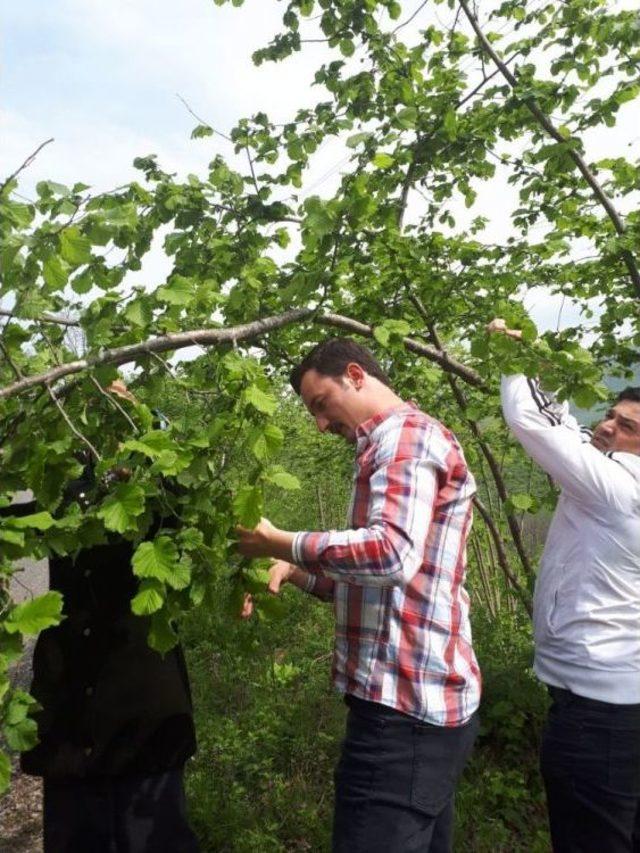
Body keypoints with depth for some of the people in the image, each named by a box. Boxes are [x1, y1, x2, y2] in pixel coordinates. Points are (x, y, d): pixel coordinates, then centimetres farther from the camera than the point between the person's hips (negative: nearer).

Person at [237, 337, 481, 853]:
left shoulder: (406, 432, -12)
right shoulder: (401, 442, 20)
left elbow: (390, 554, -28)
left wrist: (279, 543, -16)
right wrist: (294, 571, 8)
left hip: (406, 707, -10)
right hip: (420, 700, 10)